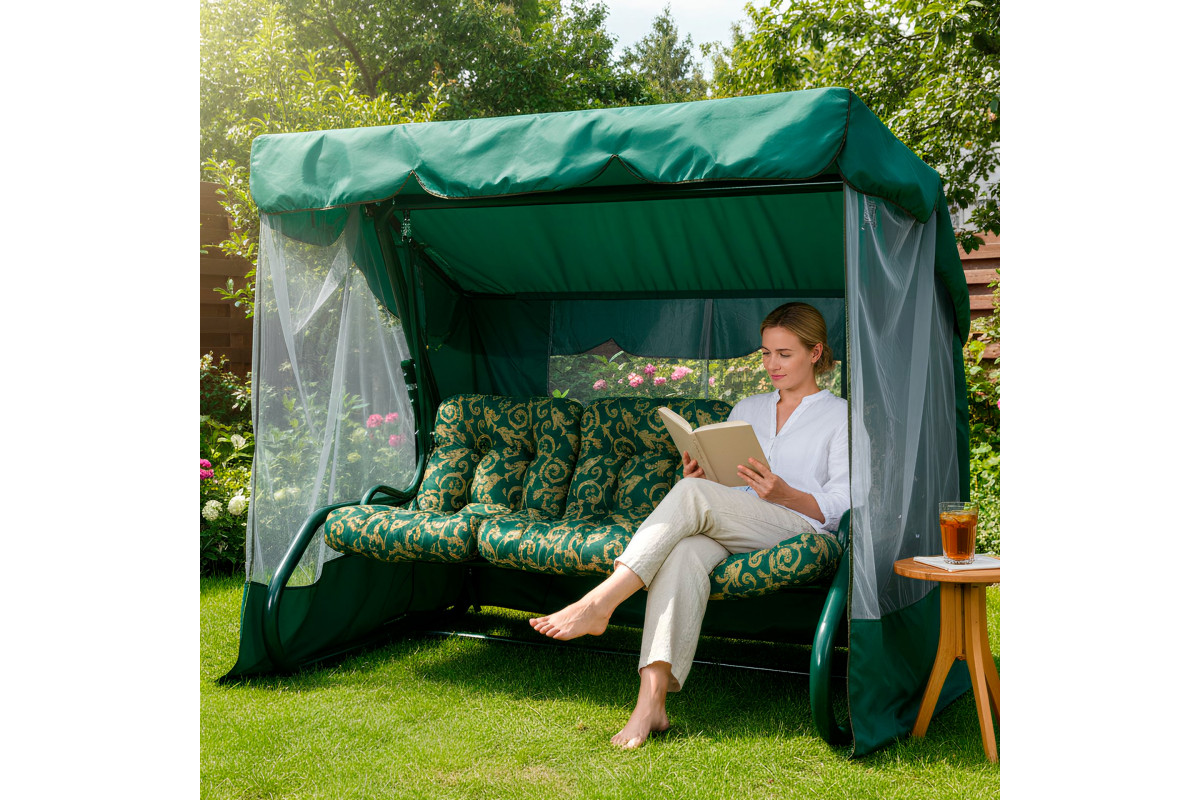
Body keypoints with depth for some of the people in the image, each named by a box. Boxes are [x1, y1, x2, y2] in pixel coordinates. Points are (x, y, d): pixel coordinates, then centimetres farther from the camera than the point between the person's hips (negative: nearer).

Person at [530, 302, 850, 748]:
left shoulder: (840, 416, 11)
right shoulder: (747, 409, 28)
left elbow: (841, 508, 1)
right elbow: (723, 482, 25)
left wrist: (784, 493, -17)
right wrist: (699, 475, 1)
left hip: (801, 526, -4)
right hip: (727, 529, 4)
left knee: (691, 494, -31)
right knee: (685, 552, -35)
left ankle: (598, 603, -35)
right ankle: (651, 700, -44)